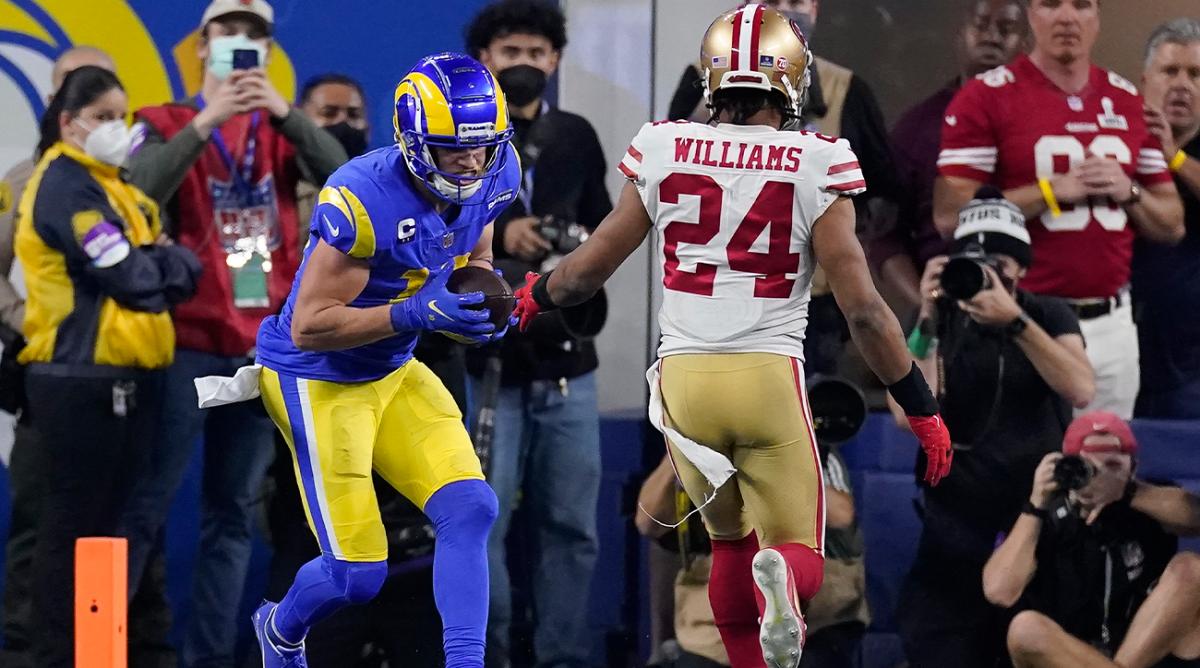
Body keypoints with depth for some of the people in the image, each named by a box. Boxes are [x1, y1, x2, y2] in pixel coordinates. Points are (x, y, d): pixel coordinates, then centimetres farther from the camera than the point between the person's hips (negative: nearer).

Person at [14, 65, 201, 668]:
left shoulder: (113, 187, 19)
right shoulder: (64, 184, -10)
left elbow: (182, 272, 13)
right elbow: (135, 279, -16)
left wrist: (157, 261, -6)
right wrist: (160, 262, 2)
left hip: (127, 379, 9)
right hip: (82, 381, -9)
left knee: (107, 523, 12)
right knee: (74, 527, -5)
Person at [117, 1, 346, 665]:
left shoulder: (282, 130, 12)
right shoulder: (166, 124, 2)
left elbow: (339, 174, -8)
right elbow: (139, 192, -17)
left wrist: (285, 113, -21)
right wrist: (204, 122, -23)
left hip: (264, 345, 4)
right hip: (186, 340, -4)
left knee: (233, 512, 7)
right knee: (145, 505, -8)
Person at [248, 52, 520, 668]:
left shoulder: (491, 178, -9)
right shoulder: (361, 200, -31)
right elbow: (309, 327, -26)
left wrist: (485, 305, -11)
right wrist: (420, 312, -34)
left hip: (394, 371, 7)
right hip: (317, 380, -7)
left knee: (470, 511, -11)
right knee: (358, 575, -3)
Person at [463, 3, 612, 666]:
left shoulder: (576, 137, 13)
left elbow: (607, 227, 18)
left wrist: (583, 242, -5)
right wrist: (495, 237, -18)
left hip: (565, 358, 3)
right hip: (483, 356, -3)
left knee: (571, 524, 4)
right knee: (481, 521, -4)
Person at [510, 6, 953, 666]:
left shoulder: (663, 152, 1)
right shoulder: (815, 168, -5)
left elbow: (586, 269, 10)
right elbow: (862, 309, -6)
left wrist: (533, 297, 33)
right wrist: (924, 412, 4)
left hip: (684, 378, 2)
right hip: (770, 378, -2)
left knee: (730, 539, 23)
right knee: (799, 553, 6)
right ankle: (781, 578, -31)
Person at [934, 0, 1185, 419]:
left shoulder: (1128, 102, 13)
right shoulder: (985, 98, -3)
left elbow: (1171, 224, 16)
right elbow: (949, 215, -11)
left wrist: (1128, 192, -5)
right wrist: (1053, 189, -14)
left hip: (1111, 323, 5)